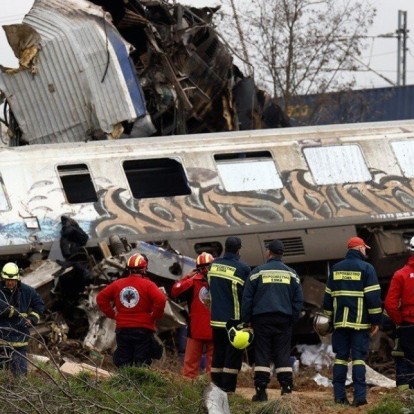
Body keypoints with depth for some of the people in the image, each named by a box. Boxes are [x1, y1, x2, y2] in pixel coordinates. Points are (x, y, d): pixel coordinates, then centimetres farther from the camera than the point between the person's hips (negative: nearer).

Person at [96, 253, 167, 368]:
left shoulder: (118, 284, 5)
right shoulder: (147, 285, -8)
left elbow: (101, 298, 8)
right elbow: (161, 300, -21)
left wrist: (112, 314, 9)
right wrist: (155, 316, -6)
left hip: (122, 329, 4)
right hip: (143, 330, -4)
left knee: (123, 364, 9)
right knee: (141, 364, -1)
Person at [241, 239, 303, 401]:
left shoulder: (258, 272, -1)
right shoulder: (291, 274, 8)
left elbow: (247, 298, -1)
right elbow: (298, 299, 8)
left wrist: (246, 320, 4)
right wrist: (293, 319, 13)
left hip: (262, 319, -2)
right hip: (284, 320, 2)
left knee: (262, 356, 0)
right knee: (283, 356, 4)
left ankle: (261, 391, -4)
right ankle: (287, 389, -3)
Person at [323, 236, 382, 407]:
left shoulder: (336, 269, 12)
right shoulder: (367, 268, -5)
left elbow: (328, 296, 15)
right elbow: (373, 297, -8)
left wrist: (330, 317, 21)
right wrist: (376, 320, -4)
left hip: (340, 322, 4)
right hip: (360, 322, -4)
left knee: (340, 357, 6)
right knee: (359, 358, -5)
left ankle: (339, 396, 2)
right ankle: (359, 396, -11)